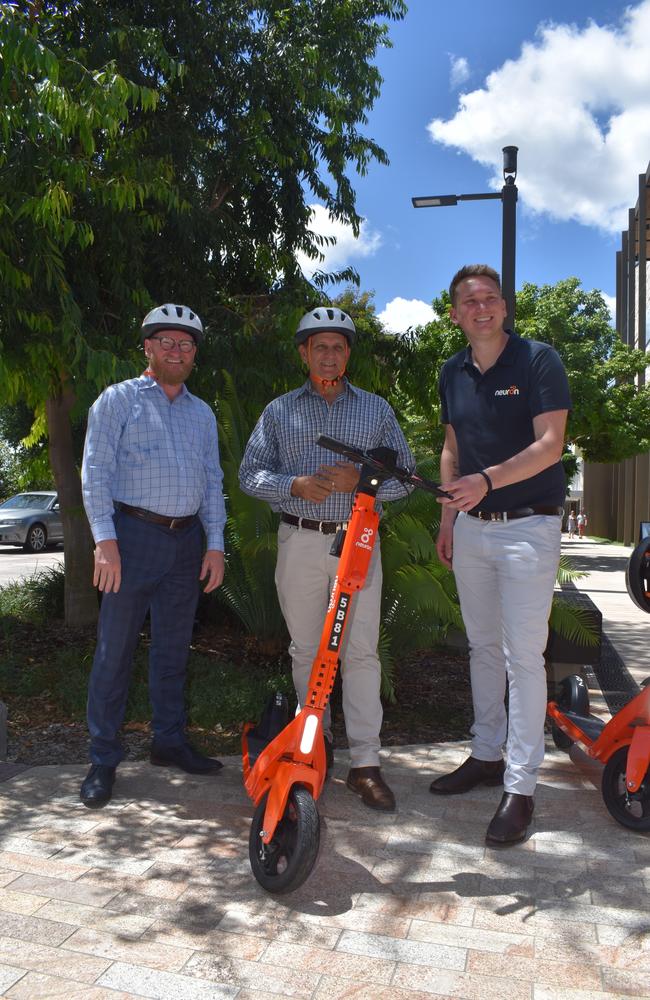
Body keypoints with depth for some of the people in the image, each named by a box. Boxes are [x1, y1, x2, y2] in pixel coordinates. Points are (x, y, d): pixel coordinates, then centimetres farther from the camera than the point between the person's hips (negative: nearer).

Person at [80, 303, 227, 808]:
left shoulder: (203, 413, 16)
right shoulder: (118, 400, 2)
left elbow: (213, 482, 16)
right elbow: (95, 473, -5)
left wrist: (215, 544, 7)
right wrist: (106, 540, -15)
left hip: (187, 541, 5)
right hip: (134, 534, -4)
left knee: (174, 649, 12)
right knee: (115, 650, -1)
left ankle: (170, 741, 24)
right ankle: (103, 758, 9)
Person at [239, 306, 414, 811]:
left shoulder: (377, 409, 10)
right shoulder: (279, 410, 10)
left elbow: (405, 473, 7)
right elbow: (251, 473, 6)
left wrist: (361, 480, -13)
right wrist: (296, 485, -13)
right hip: (300, 542, 1)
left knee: (362, 652, -3)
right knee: (306, 650, 9)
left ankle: (366, 763, 3)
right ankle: (317, 741, 27)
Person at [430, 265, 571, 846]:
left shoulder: (538, 360, -8)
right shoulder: (453, 372, 10)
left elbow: (550, 445, -16)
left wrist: (487, 480, -29)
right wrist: (447, 520, 12)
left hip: (528, 526, -6)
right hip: (472, 528, 6)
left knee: (523, 655, -5)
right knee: (483, 647, 15)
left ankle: (520, 786, 5)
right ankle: (486, 755, 30)